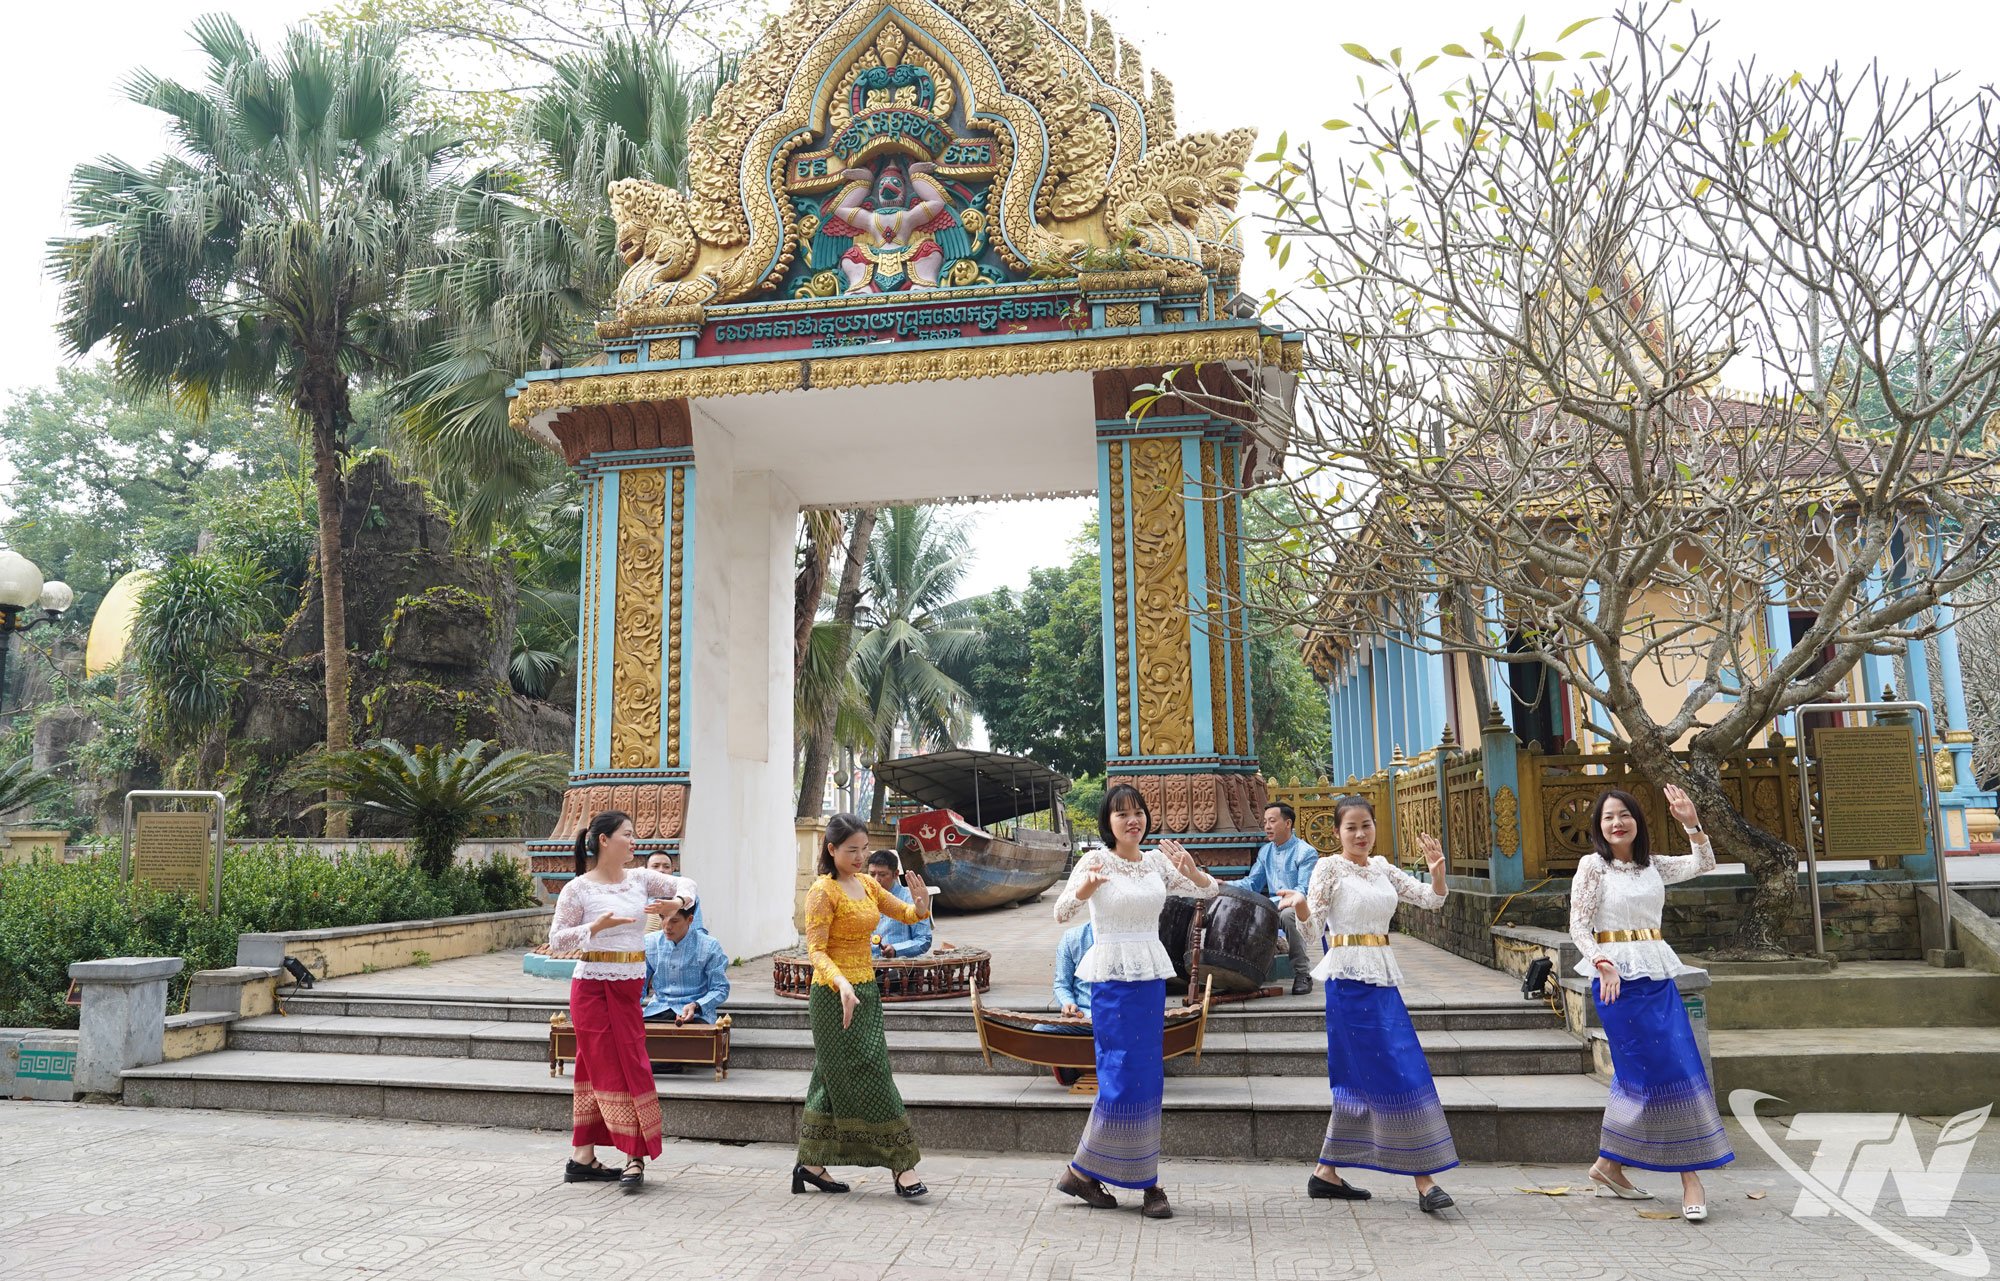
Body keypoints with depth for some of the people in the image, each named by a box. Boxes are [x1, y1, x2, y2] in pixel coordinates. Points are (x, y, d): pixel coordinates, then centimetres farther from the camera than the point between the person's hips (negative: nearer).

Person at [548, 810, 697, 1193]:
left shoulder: (639, 878, 6)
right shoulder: (578, 889, -7)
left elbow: (685, 884, 11)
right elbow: (556, 939, -7)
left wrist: (675, 902, -11)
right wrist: (598, 926, -21)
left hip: (630, 987, 5)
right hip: (593, 986, -5)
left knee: (598, 1067, 8)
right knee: (611, 1067, -3)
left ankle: (582, 1157, 14)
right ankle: (634, 1155, 1)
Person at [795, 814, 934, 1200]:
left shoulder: (866, 884, 10)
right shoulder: (823, 891, -13)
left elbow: (907, 914, 14)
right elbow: (816, 951, -18)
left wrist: (921, 904, -10)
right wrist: (841, 984, -35)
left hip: (865, 992, 8)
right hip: (834, 995, -8)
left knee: (834, 1080, 12)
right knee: (867, 1078, -6)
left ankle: (810, 1165, 21)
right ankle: (902, 1167, -3)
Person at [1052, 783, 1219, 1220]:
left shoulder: (1157, 861, 7)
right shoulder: (1095, 861, -8)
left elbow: (1209, 891, 8)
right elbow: (1062, 913, -18)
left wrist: (1190, 869, -14)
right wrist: (1084, 888, -40)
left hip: (1152, 977, 5)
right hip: (1112, 976, -5)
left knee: (1149, 1080, 8)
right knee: (1122, 1077, -5)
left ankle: (1147, 1183, 18)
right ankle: (1080, 1171, 11)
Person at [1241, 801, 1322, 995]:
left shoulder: (1306, 853, -11)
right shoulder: (1265, 851, 12)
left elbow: (1304, 892, -19)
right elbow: (1252, 883, 11)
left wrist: (1268, 904, -32)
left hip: (1301, 911, -6)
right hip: (1273, 909, 6)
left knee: (1287, 914, -39)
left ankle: (1303, 975, -27)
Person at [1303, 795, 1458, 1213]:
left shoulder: (1383, 869, 12)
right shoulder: (1329, 868, -7)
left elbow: (1431, 899, 10)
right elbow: (1312, 924, -9)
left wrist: (1437, 871, -9)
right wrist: (1299, 906, -30)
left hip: (1382, 979, 7)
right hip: (1350, 978, -7)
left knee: (1359, 1076, 10)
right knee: (1394, 1074, -8)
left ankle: (1326, 1173, 20)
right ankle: (1424, 1179, -1)